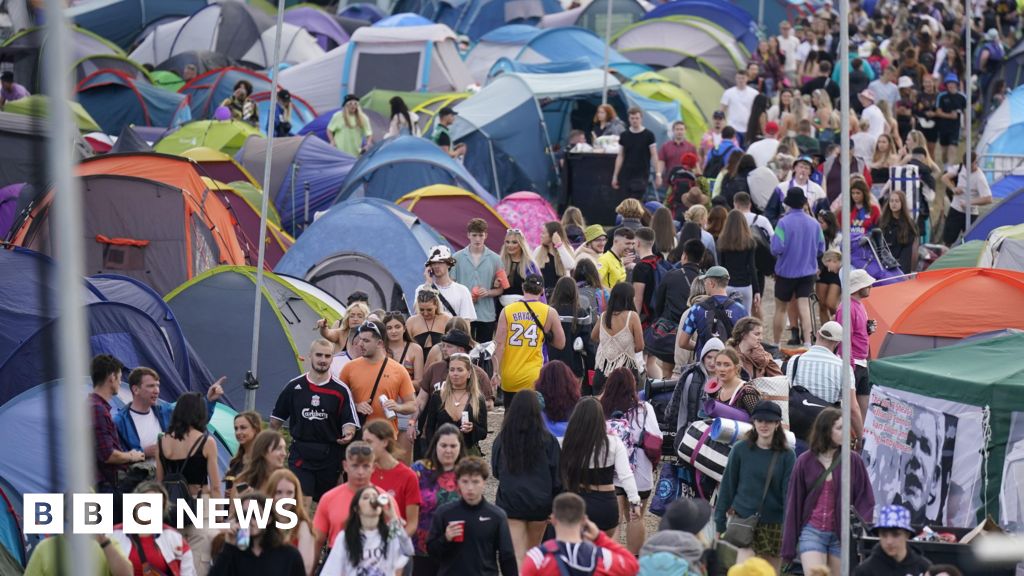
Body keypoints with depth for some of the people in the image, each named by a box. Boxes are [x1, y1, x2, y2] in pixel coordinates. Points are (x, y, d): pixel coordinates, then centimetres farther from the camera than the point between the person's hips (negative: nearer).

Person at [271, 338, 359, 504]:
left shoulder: (341, 390, 0)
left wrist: (348, 435, -23)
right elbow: (276, 419, 13)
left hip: (329, 454, 1)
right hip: (300, 453, -1)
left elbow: (350, 422, -2)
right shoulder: (294, 387, 4)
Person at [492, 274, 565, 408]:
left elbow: (500, 344, -5)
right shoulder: (549, 313, -2)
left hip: (508, 377, 2)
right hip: (532, 378, -2)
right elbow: (560, 343, 5)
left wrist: (496, 372, -3)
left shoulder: (507, 311, 0)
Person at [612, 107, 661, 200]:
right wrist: (615, 176, 7)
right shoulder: (624, 136, 7)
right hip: (626, 175, 4)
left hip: (642, 175, -4)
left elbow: (654, 156, -2)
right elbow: (620, 156, 11)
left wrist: (657, 174, -9)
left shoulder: (648, 135, -2)